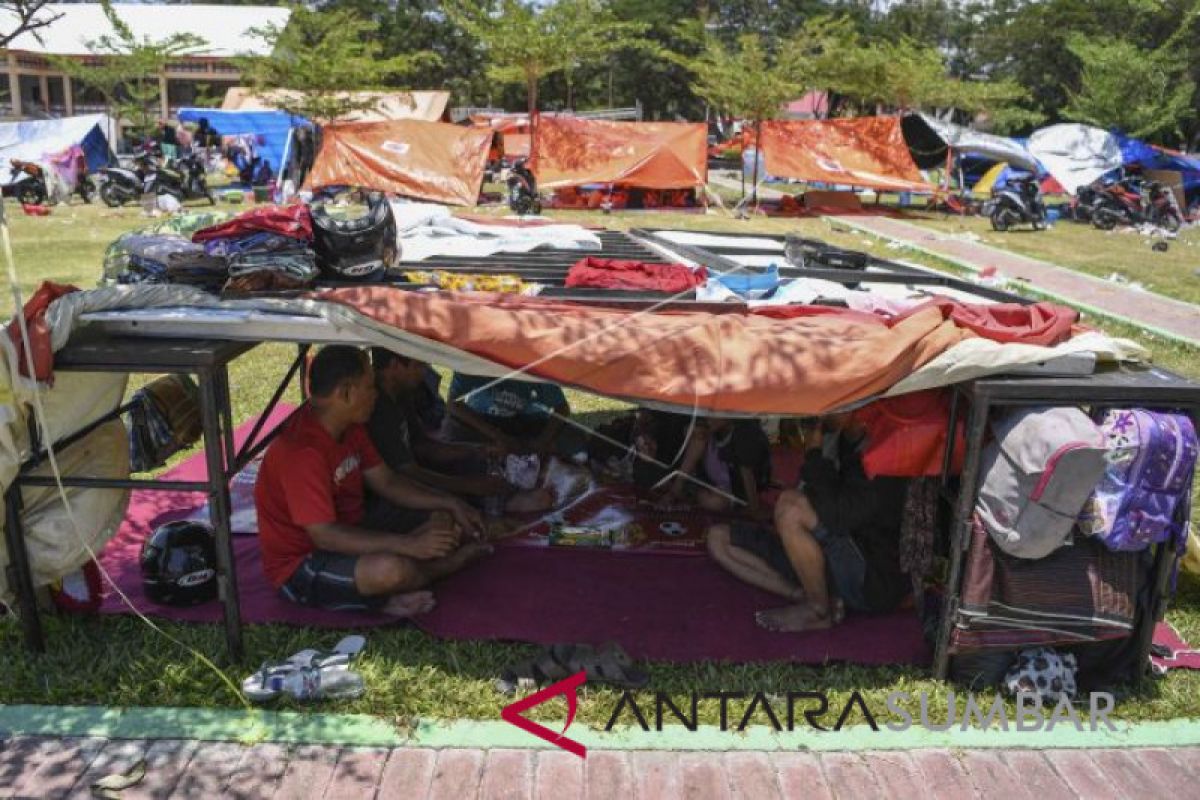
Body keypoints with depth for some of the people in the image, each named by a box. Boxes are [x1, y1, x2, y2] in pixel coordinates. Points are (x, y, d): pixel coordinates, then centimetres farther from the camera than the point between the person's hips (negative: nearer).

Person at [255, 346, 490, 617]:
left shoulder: (350, 427, 0)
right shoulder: (302, 452, -30)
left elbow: (386, 482, 7)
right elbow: (325, 535, -32)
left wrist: (450, 504, -3)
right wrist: (407, 545, -34)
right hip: (301, 563, -9)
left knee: (444, 521, 3)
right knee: (389, 569, -35)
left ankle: (391, 594, -11)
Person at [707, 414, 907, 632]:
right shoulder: (837, 441, 6)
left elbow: (835, 515, -33)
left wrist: (815, 453, -21)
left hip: (873, 583, -8)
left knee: (790, 507, -33)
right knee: (718, 538, 3)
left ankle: (819, 610, -12)